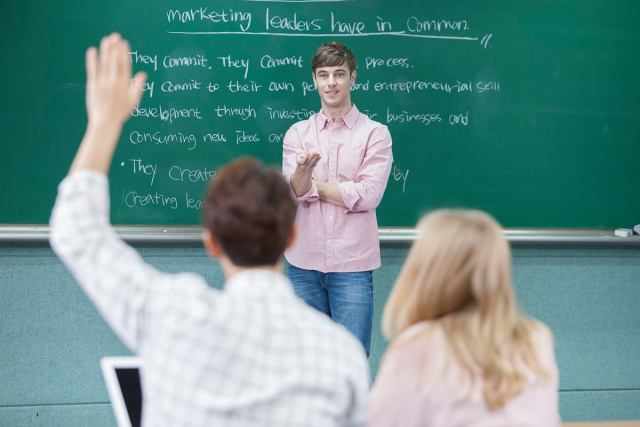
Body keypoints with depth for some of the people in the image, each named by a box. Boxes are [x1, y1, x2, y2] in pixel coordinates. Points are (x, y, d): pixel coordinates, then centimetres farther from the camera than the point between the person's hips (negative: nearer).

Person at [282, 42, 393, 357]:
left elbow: (367, 196, -8)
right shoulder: (297, 133, 10)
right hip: (304, 263, 2)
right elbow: (293, 192, -3)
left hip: (352, 264, -2)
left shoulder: (375, 133, 3)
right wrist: (303, 169, -26)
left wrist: (311, 183, -2)